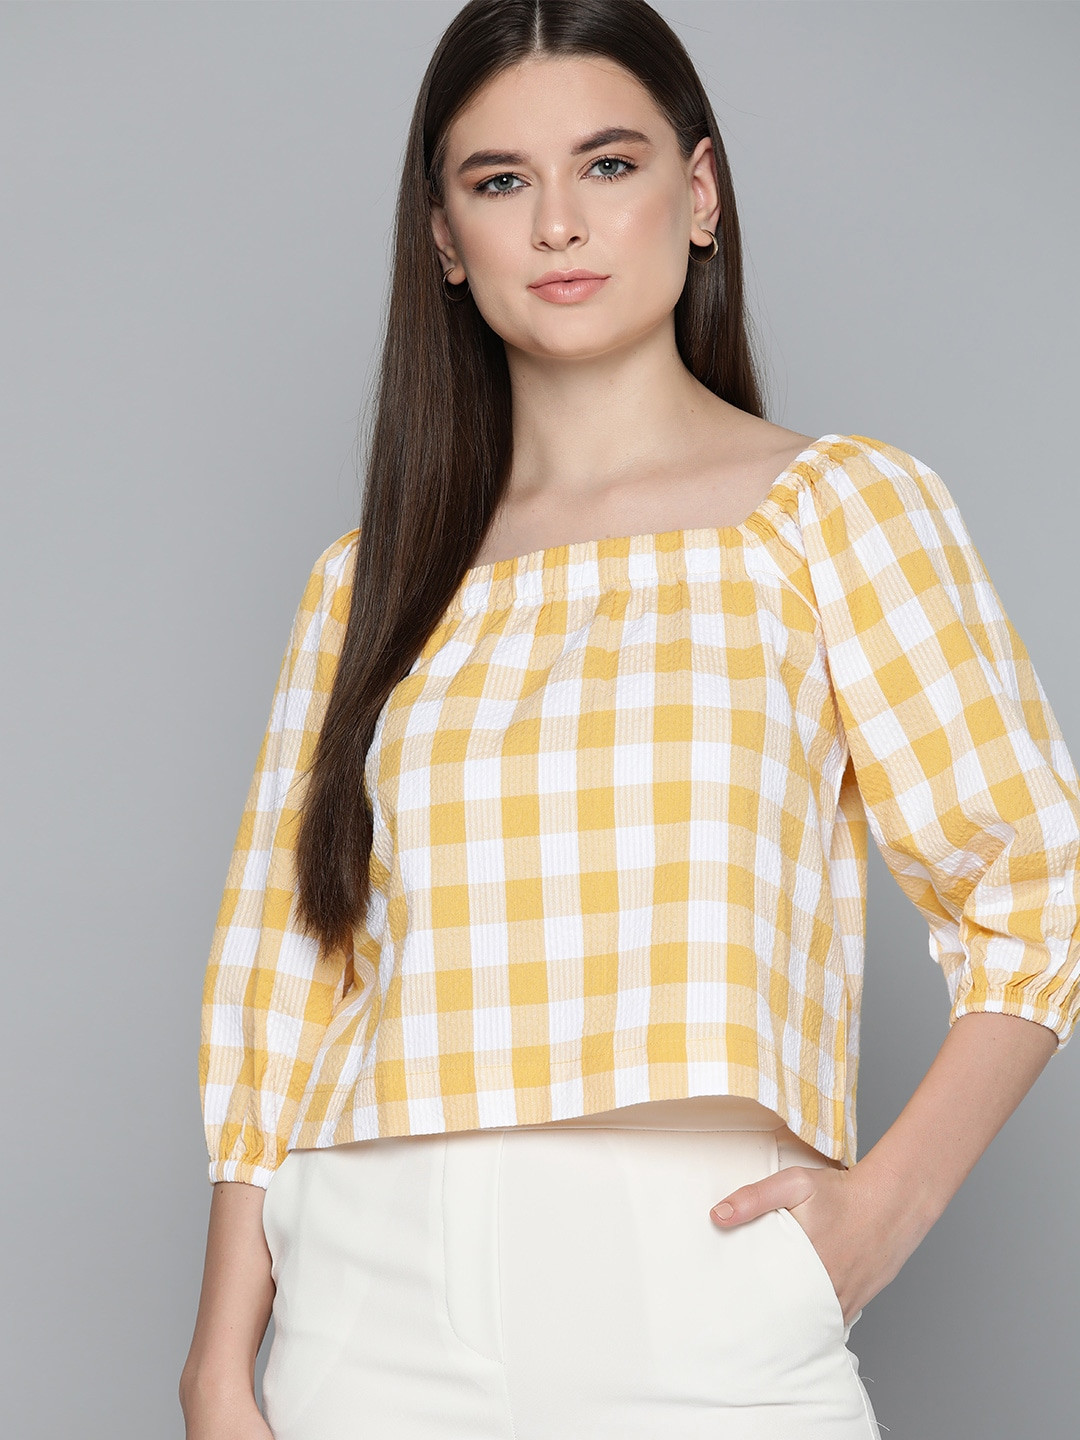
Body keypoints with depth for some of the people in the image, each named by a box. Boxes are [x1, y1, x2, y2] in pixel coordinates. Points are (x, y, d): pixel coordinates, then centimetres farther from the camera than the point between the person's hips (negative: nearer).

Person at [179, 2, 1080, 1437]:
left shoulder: (843, 508, 2)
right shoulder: (370, 580, 11)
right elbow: (278, 977, 8)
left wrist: (889, 1201, -12)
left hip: (697, 1322, -2)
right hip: (378, 1317, 3)